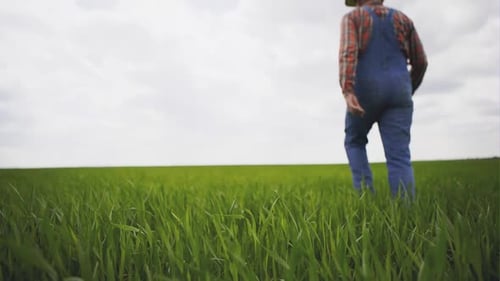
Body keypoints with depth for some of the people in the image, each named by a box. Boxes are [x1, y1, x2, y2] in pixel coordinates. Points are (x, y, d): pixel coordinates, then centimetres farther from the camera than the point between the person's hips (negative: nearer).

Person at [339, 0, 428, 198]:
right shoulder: (402, 19, 19)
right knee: (399, 158, -1)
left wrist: (347, 93, -26)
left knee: (354, 142, 20)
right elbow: (420, 63, 17)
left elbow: (348, 52, -13)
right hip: (397, 93, 2)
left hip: (364, 92, -2)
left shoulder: (351, 18, 8)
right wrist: (409, 91, 33)